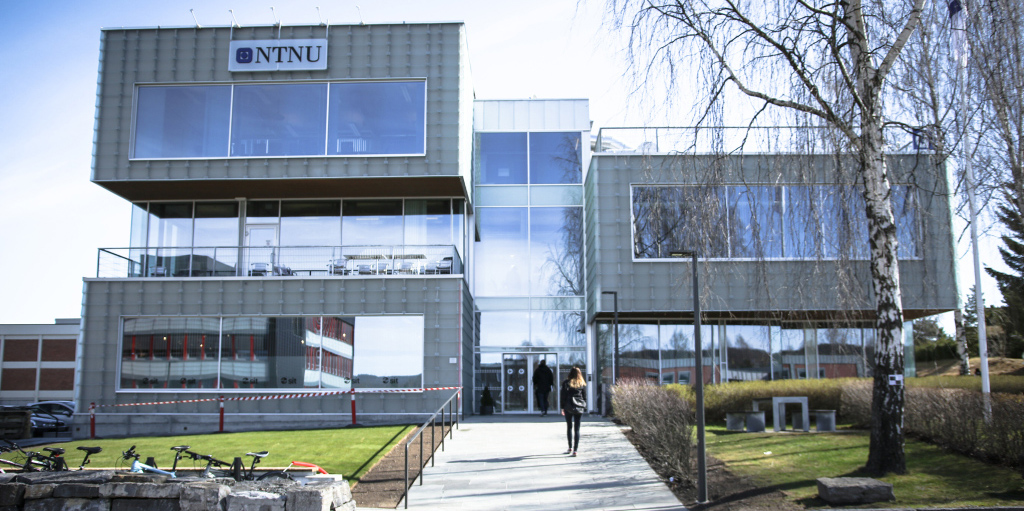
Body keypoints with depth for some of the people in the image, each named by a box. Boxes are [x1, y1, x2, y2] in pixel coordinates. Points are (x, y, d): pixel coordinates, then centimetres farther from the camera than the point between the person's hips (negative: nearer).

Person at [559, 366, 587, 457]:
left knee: (569, 427, 14)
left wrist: (563, 407, 5)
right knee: (577, 429, 1)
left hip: (569, 407, -1)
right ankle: (575, 450, -5)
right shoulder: (582, 384, 4)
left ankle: (570, 448, 15)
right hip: (579, 408, 1)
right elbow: (585, 397, 7)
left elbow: (563, 396, -1)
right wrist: (584, 408, 15)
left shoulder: (566, 383, -2)